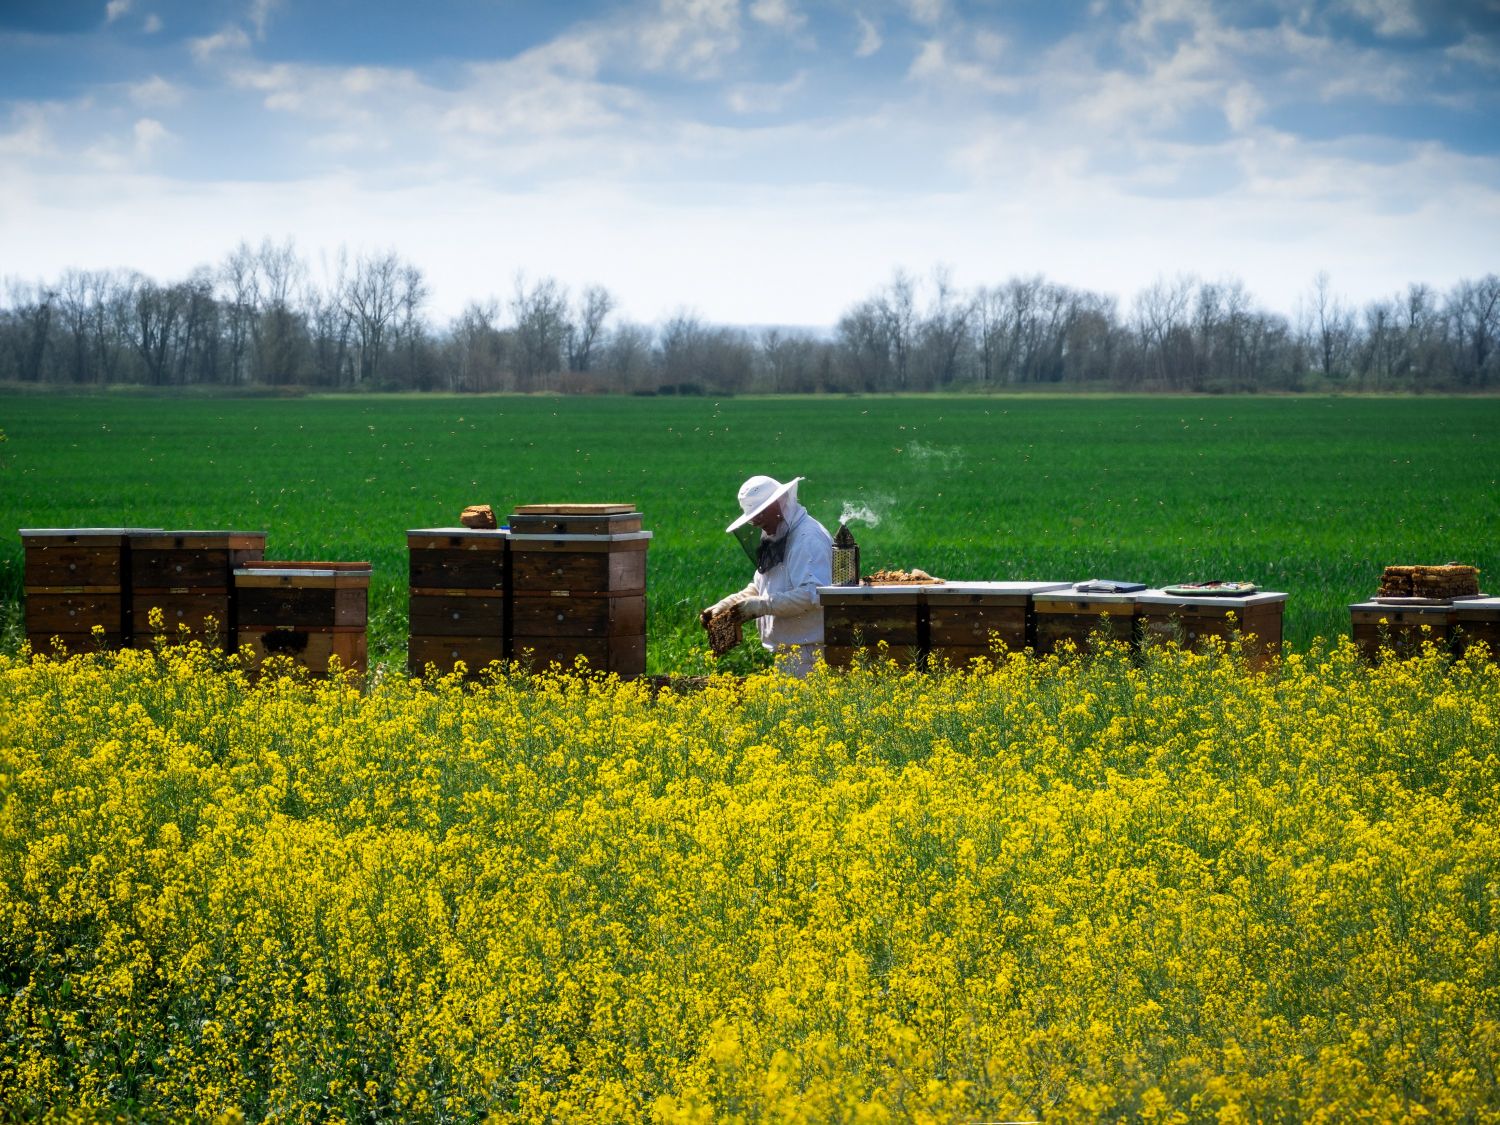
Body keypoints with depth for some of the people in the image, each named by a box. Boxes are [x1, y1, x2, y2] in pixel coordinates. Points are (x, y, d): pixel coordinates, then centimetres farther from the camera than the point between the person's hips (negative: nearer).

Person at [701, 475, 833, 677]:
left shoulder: (809, 539, -16)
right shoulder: (776, 540, 17)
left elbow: (813, 595, -26)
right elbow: (759, 588, 25)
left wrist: (761, 606, -24)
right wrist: (723, 606, 10)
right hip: (786, 651, 9)